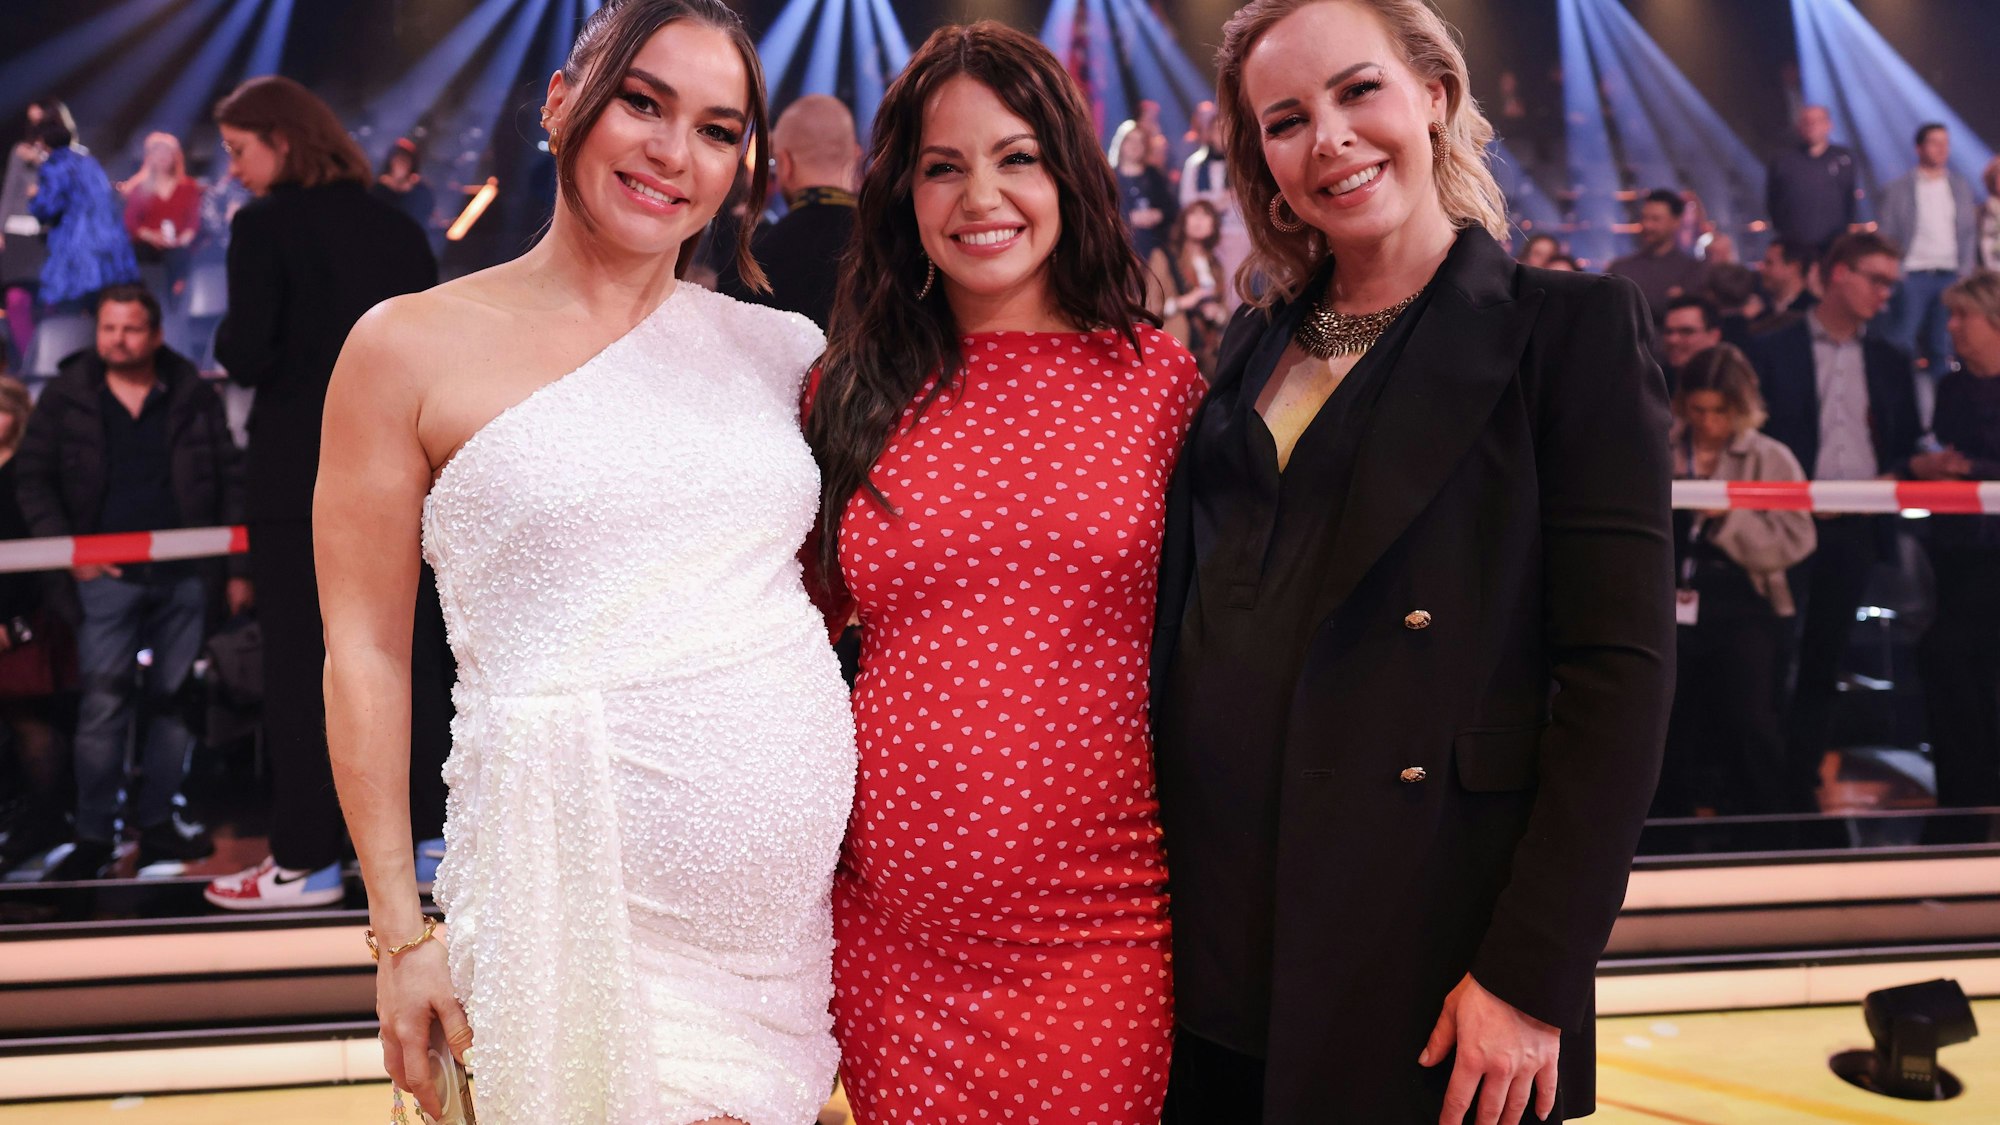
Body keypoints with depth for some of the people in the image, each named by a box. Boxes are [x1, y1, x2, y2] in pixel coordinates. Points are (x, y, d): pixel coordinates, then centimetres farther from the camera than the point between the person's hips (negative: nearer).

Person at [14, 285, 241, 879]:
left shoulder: (192, 396, 5)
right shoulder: (66, 396, 4)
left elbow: (228, 480, 6)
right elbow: (34, 479, 7)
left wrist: (238, 569, 3)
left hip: (183, 573, 1)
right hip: (107, 574, -1)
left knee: (173, 697, 6)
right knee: (104, 701, -5)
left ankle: (156, 821, 16)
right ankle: (93, 835, 2)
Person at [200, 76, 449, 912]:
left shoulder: (263, 226, -9)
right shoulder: (394, 226, 8)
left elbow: (247, 356, -15)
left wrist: (226, 343, 4)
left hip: (298, 475, -6)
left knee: (297, 664, 3)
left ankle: (305, 860, 9)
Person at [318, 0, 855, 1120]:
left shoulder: (780, 349, 9)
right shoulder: (412, 347, -1)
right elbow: (367, 650, -1)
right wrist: (402, 931, -3)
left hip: (799, 891, 4)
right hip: (575, 884, -3)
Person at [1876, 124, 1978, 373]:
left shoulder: (1961, 187, 11)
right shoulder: (1897, 189, -1)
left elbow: (1969, 234, 12)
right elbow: (1884, 235, -2)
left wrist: (1966, 273, 4)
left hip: (1950, 276, 3)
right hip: (1912, 276, -3)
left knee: (1943, 346, 6)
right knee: (1901, 343, -6)